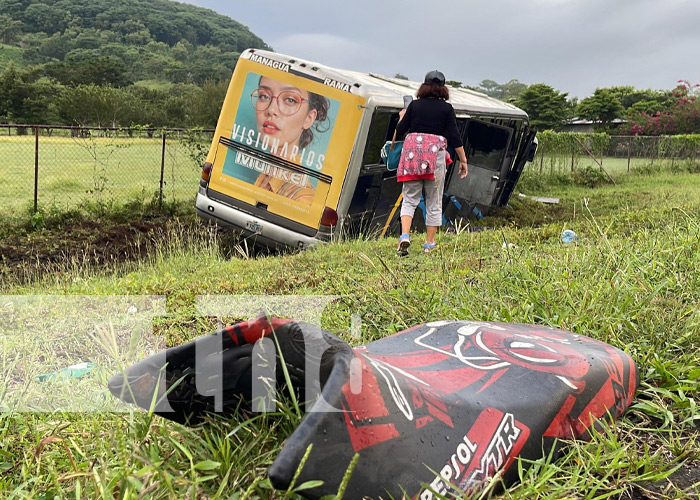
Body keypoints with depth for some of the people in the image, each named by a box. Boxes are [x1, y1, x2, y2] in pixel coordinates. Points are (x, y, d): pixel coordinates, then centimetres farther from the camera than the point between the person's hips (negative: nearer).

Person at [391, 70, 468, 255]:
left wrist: (394, 140, 32)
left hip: (412, 151, 1)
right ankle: (429, 244, 12)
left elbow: (400, 130, 10)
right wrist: (463, 160, 8)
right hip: (435, 153, -1)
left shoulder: (414, 105, 7)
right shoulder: (446, 108, 3)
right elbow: (454, 137, 1)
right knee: (434, 202, 8)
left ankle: (404, 236, -15)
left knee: (409, 199, 6)